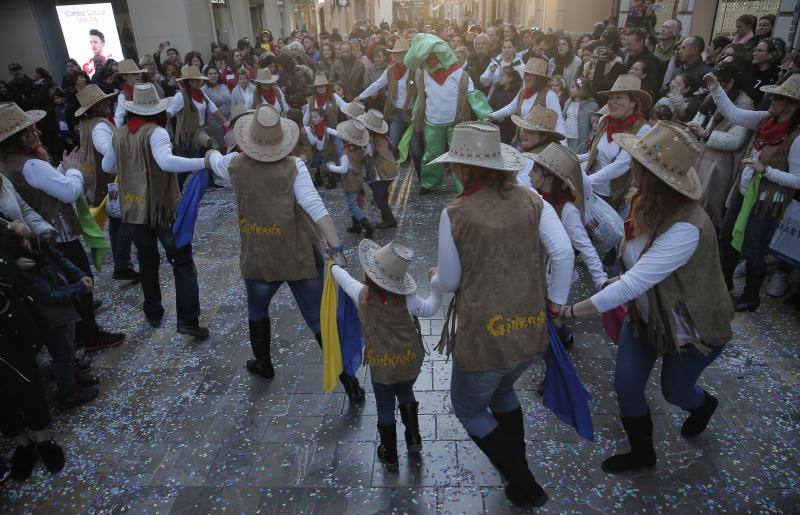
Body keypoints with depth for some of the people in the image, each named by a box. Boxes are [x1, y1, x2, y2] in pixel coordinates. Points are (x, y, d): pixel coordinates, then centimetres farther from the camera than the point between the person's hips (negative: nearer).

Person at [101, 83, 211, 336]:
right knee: (183, 262, 2)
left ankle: (153, 314, 31)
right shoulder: (155, 132, -14)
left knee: (147, 261, 20)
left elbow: (107, 166, 20)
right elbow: (166, 162, -33)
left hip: (133, 209, 6)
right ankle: (187, 321, -4)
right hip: (162, 208, -6)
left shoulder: (119, 133, 5)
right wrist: (204, 162, -31)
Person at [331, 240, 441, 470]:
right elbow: (430, 308, 1)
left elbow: (343, 278, 5)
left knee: (385, 409, 17)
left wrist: (335, 266, 25)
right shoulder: (406, 300, -15)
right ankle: (414, 439, 33)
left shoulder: (362, 294, -14)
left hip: (380, 367, -1)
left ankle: (390, 456, 31)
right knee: (406, 394, 30)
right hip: (409, 364, 1)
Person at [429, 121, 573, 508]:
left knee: (469, 409, 24)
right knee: (502, 390, 35)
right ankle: (518, 469, 48)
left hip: (482, 339, -5)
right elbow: (563, 253, -9)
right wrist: (554, 303, 4)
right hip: (532, 333, 5)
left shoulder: (455, 214, -13)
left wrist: (433, 276, 18)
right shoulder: (531, 200, -3)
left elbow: (449, 282, -5)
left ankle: (524, 487, 28)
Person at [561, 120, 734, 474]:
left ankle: (704, 405, 59)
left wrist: (573, 311, -37)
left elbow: (632, 283, -40)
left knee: (674, 391, 20)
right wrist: (627, 279, -2)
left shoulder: (686, 228, -38)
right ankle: (641, 453, 35)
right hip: (645, 315, 6)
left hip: (691, 329, -6)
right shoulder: (647, 202, -14)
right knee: (626, 386, 7)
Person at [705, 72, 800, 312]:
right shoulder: (766, 119, -4)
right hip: (743, 193, 7)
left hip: (767, 203, -7)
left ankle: (751, 298, 28)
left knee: (753, 252, 6)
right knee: (727, 237, 21)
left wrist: (764, 169, -27)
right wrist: (716, 88, -9)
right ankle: (724, 281, 42)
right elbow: (733, 113, 1)